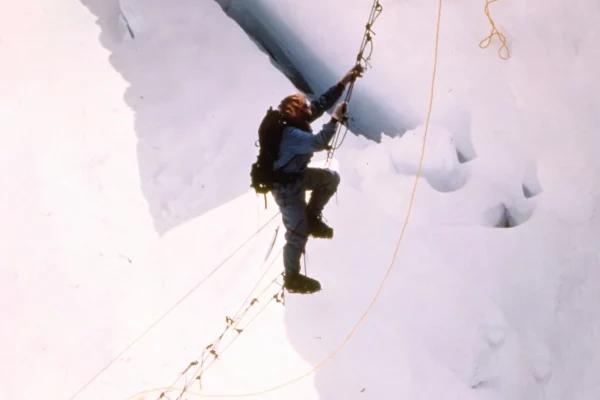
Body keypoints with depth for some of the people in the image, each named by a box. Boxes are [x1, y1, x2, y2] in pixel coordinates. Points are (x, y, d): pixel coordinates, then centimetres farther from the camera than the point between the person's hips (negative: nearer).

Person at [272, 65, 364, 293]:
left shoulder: (298, 121, -10)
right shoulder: (292, 135, -35)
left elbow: (322, 102, -5)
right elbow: (319, 143, -48)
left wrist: (344, 82, -12)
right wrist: (335, 119, -37)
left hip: (298, 174, 9)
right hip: (286, 186, -9)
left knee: (331, 178, 6)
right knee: (298, 232, -1)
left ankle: (312, 218, 19)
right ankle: (292, 278, 17)